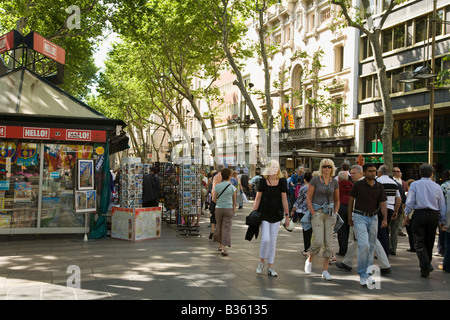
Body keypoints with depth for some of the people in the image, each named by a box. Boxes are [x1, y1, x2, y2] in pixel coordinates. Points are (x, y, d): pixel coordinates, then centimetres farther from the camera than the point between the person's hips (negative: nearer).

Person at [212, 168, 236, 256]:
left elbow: (214, 199, 0)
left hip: (218, 208, 2)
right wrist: (234, 208, 22)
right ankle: (223, 249, -8)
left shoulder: (217, 186, -2)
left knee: (219, 226, 18)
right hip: (228, 209, -2)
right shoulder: (232, 187, -4)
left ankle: (220, 245, 31)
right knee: (226, 228, -1)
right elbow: (234, 200, 5)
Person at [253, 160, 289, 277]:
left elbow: (284, 199, 3)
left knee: (273, 242, 6)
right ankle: (262, 262, 15)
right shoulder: (262, 181, -5)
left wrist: (287, 215, 3)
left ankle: (270, 267, 16)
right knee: (265, 239, -11)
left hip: (276, 215, 2)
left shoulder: (282, 181, 0)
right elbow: (258, 198, 0)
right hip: (264, 214, -2)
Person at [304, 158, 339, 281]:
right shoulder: (315, 180, -4)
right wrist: (313, 213, -9)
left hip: (330, 214, 4)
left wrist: (335, 213, 6)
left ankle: (325, 271, 9)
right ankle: (309, 261, 16)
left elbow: (337, 200, 18)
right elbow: (308, 198, -3)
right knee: (318, 241, -12)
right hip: (317, 212, -4)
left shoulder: (334, 182, 7)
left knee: (328, 243, 1)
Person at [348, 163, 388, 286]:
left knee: (371, 247, 10)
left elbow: (383, 204, -1)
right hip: (360, 217, -4)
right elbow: (351, 200, 3)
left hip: (373, 218, 4)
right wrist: (349, 217, 3)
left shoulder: (379, 187, 1)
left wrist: (385, 219, -16)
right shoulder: (358, 185, -7)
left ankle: (367, 273, 23)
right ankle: (362, 274, -5)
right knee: (364, 245, -16)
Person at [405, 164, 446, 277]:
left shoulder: (415, 184, -1)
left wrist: (407, 215, 3)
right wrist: (442, 221, 18)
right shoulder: (437, 186, 8)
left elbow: (410, 202, -7)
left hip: (419, 214, -4)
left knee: (419, 242, -1)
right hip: (434, 215, 4)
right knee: (429, 242, 12)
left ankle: (426, 265, -18)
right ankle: (425, 268, 18)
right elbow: (442, 205, 11)